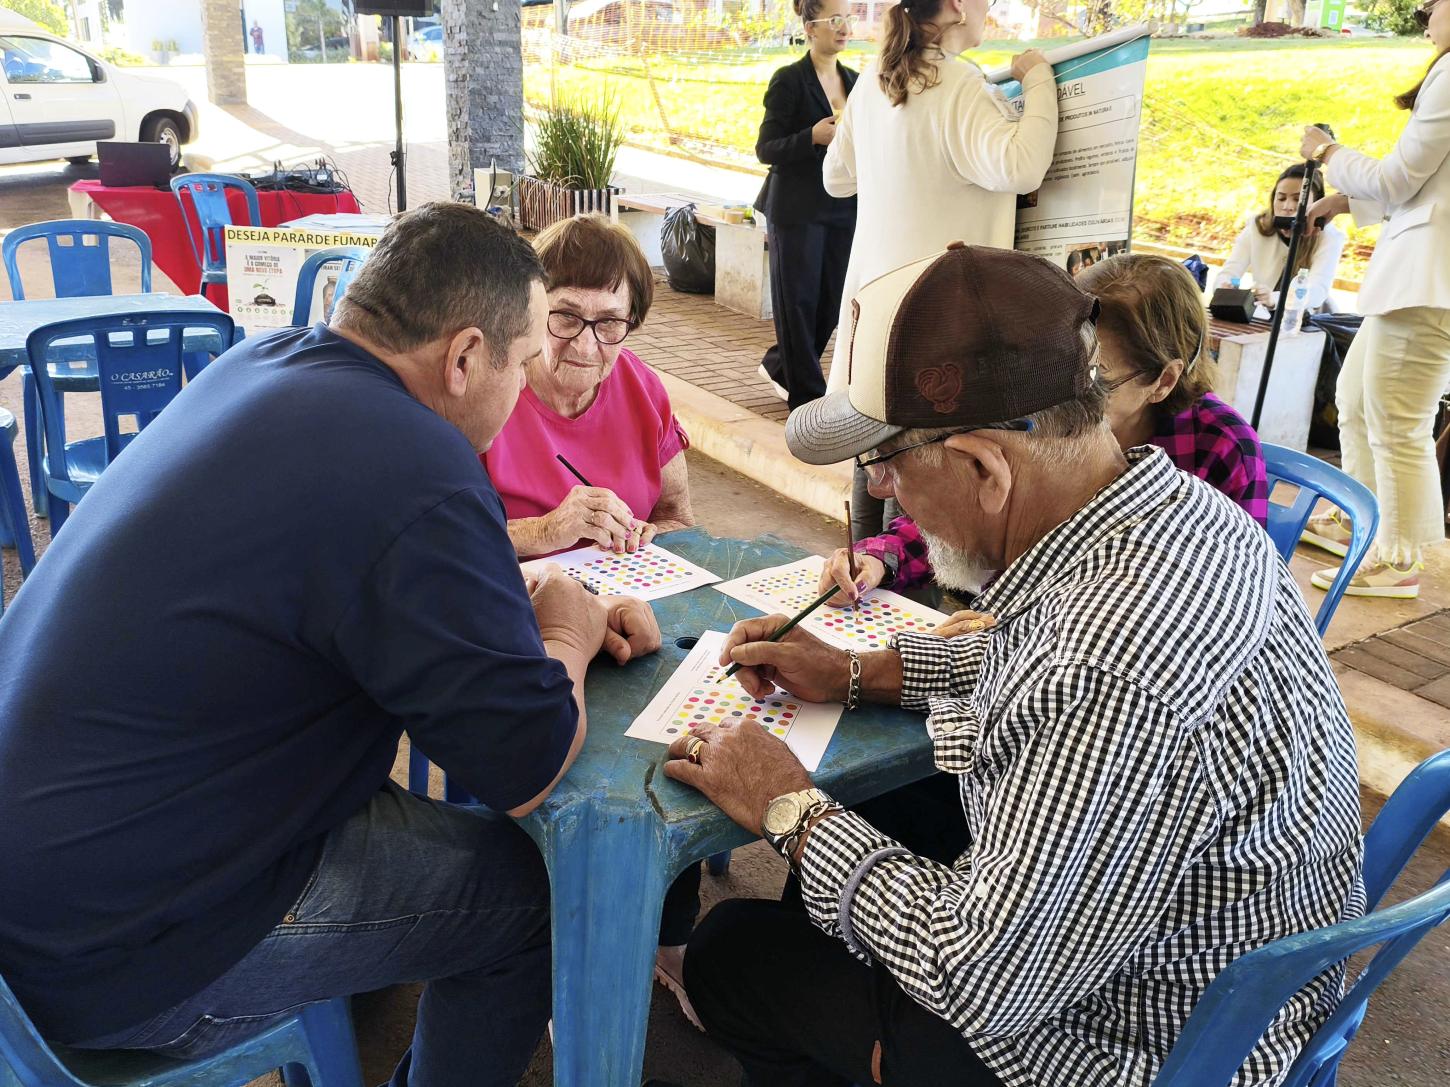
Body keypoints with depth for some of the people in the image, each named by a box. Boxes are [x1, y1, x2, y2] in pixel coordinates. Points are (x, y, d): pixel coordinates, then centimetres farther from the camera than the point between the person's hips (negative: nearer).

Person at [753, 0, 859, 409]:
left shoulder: (854, 82, 12)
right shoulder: (789, 80, -7)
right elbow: (765, 149, -10)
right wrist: (813, 137, -23)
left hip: (843, 209, 6)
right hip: (797, 210, -6)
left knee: (832, 302, 8)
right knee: (799, 302, 0)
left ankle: (779, 365, 29)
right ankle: (806, 393, 10)